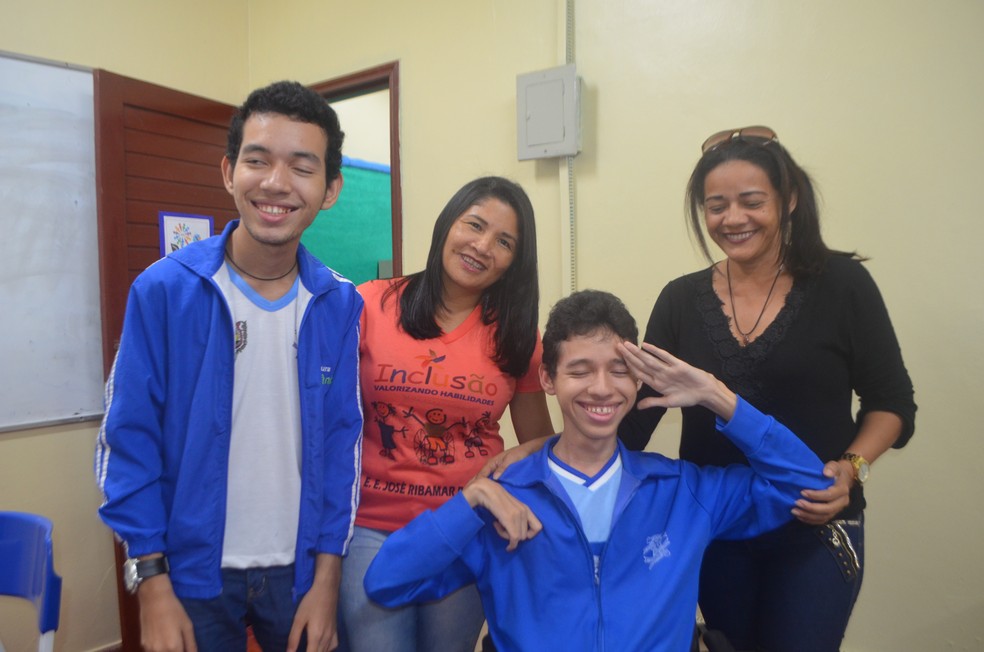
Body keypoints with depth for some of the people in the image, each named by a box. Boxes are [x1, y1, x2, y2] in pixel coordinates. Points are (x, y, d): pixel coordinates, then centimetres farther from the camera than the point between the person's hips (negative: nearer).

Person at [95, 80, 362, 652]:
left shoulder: (339, 304, -7)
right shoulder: (163, 289, -13)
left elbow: (342, 439, -4)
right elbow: (130, 440, -9)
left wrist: (327, 575, -3)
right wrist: (152, 582, -9)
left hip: (299, 568, 2)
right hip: (193, 569, -1)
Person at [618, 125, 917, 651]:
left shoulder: (841, 284, -8)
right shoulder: (681, 300, -3)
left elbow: (891, 402, -1)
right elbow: (639, 406, -5)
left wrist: (851, 468, -18)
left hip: (815, 529, -2)